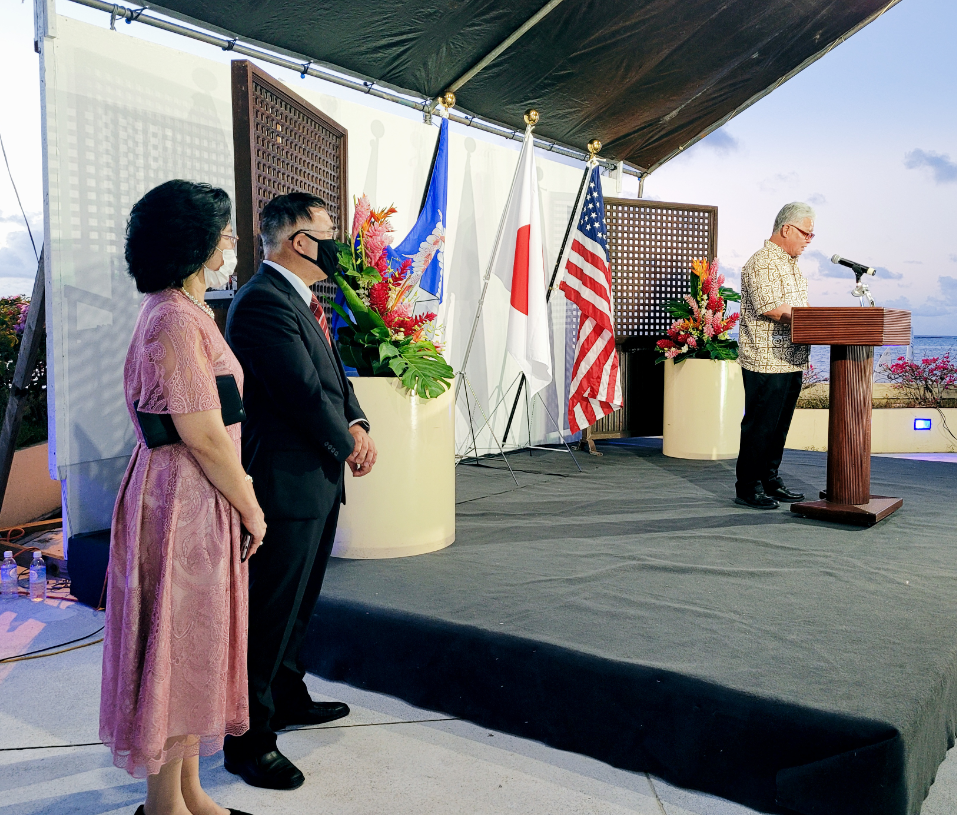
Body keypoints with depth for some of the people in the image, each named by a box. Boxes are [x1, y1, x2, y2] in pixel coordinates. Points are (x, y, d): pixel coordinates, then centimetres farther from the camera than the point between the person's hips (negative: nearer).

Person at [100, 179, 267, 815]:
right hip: (184, 505, -10)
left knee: (197, 649, 17)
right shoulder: (174, 319, -18)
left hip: (202, 503, 10)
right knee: (179, 651, 3)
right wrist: (251, 509, -10)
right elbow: (202, 434, -21)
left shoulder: (186, 313, 14)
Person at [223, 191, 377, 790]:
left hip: (318, 477, 11)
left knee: (298, 605, 23)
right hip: (287, 482, -11)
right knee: (270, 613, 0)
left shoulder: (302, 300, 14)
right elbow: (301, 392, -23)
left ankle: (288, 699, 40)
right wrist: (348, 445, -9)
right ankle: (251, 739, 13)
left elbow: (333, 375, 16)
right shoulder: (264, 301, -19)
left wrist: (358, 425, -2)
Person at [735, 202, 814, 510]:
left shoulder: (791, 264, 20)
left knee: (779, 426, 14)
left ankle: (770, 481, 24)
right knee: (760, 426, -3)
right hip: (766, 361, -10)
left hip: (791, 362, 10)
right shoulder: (762, 263, -12)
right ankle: (747, 488, 5)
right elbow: (772, 308, -22)